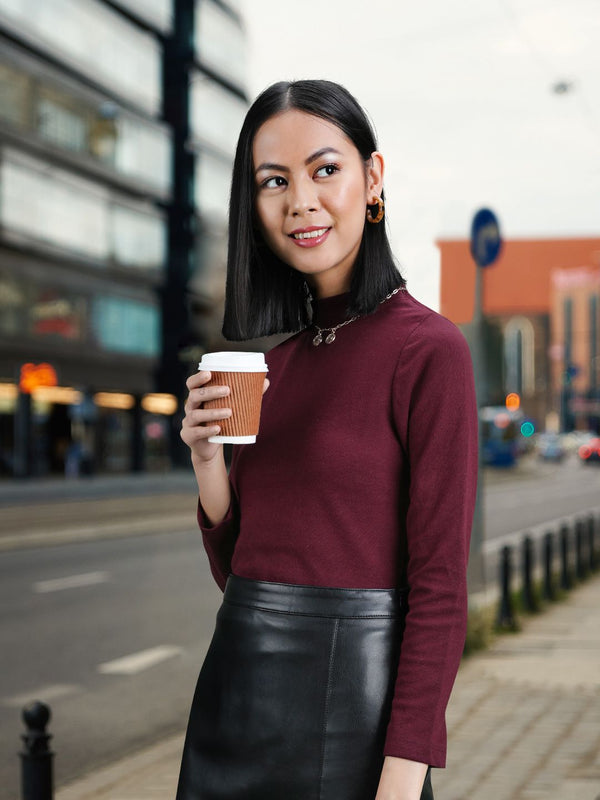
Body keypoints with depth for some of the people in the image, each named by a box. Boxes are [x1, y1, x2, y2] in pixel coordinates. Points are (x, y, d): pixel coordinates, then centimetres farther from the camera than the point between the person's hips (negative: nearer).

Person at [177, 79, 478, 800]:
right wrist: (208, 461, -5)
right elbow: (235, 568, 12)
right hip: (234, 684, 7)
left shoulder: (428, 350, -11)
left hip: (349, 690, -6)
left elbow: (439, 589, -14)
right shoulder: (281, 356, 9)